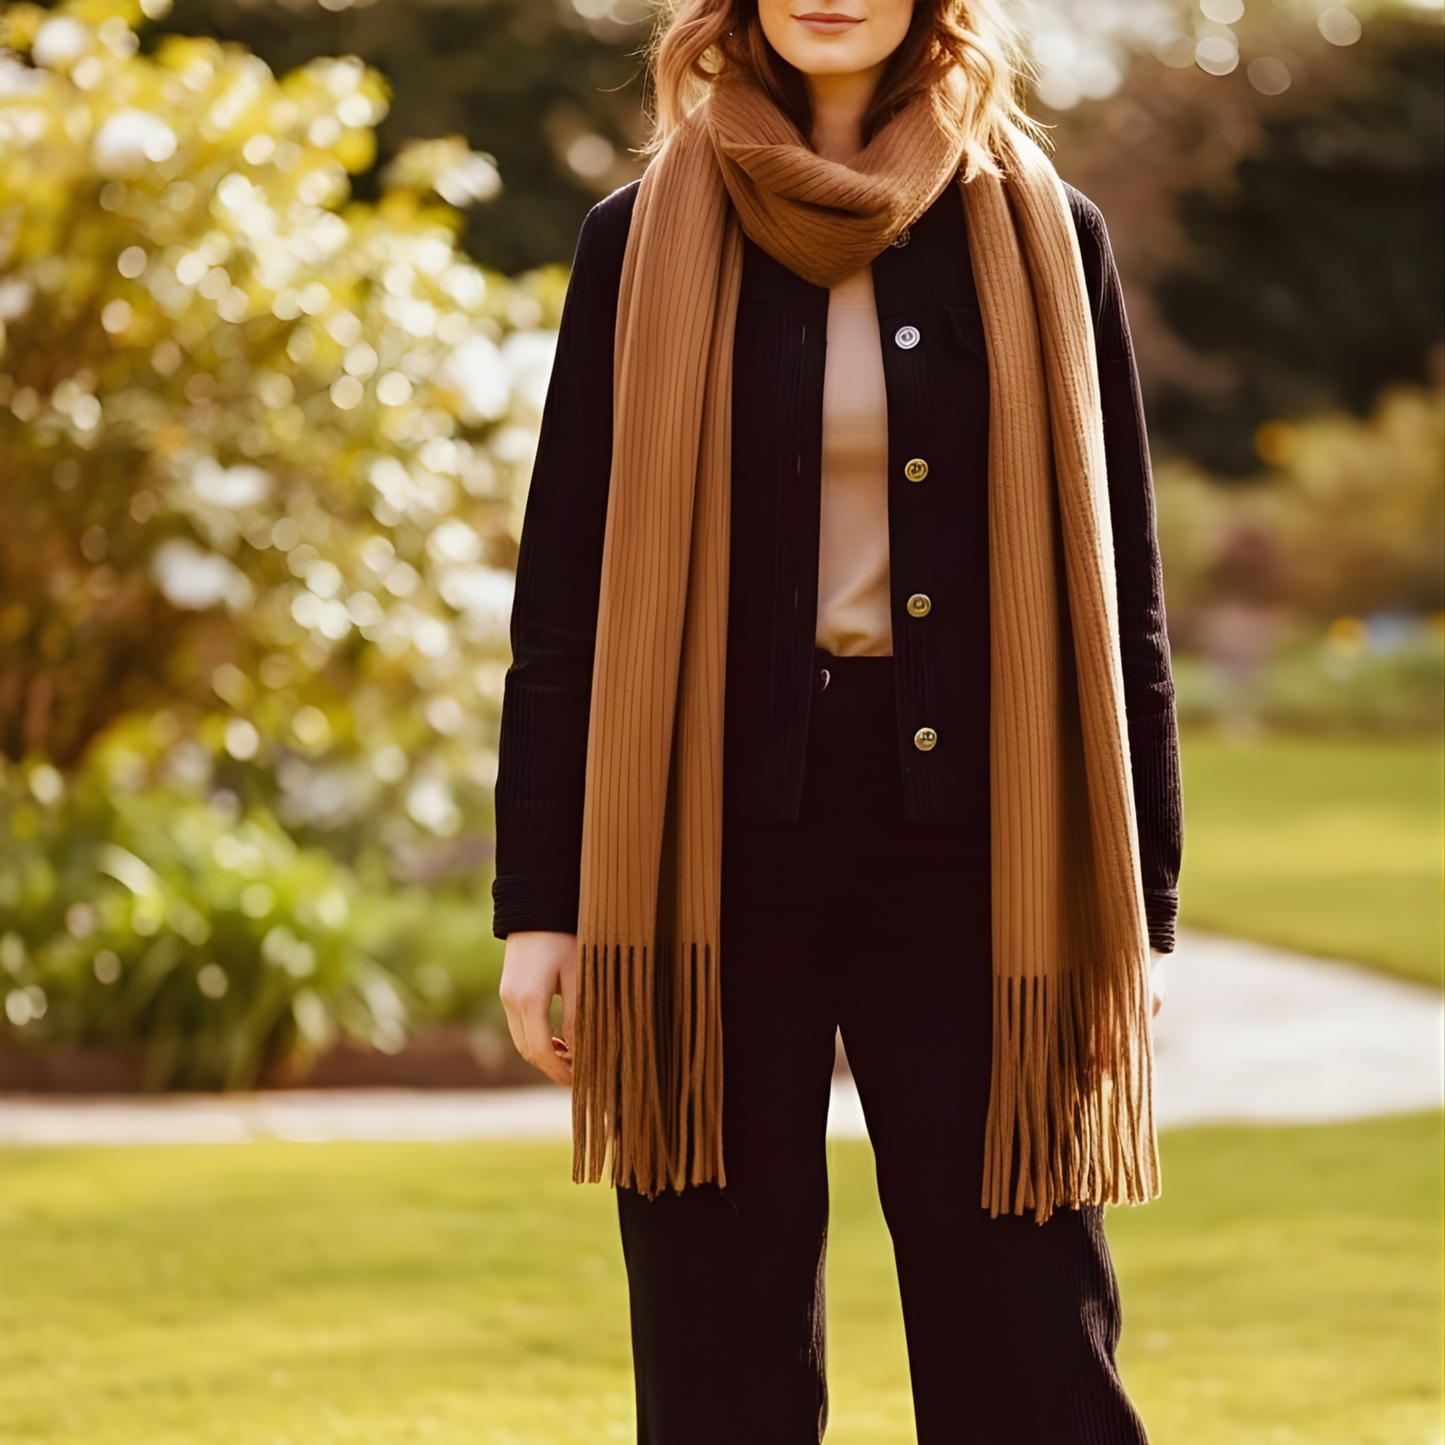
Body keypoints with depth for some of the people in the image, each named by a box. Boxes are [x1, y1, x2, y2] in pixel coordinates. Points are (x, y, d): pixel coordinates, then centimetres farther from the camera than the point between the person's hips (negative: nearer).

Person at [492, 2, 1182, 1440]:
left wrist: (1137, 913, 3)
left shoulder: (1041, 240, 6)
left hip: (966, 839, 0)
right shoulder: (643, 245, 6)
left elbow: (1118, 589, 7)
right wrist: (539, 900, 0)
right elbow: (564, 591, 6)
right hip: (717, 836, 0)